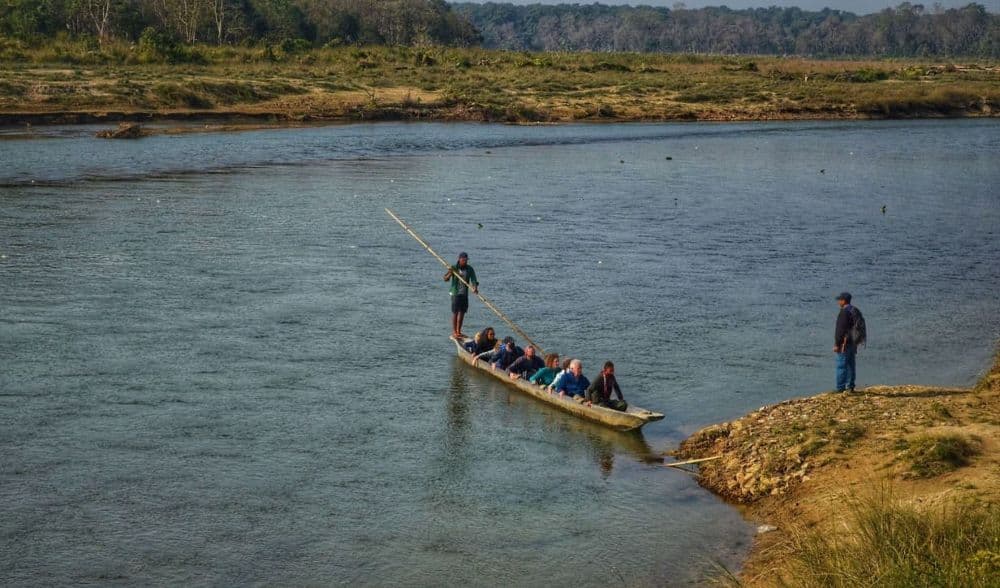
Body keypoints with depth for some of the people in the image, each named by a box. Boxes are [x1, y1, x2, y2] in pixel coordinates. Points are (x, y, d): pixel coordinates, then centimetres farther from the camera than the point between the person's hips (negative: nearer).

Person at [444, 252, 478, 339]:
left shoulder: (470, 269, 1)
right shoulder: (454, 268, -7)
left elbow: (474, 280, -6)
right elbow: (445, 279, -10)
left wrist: (475, 288, -26)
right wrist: (450, 273, -31)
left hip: (465, 294, 4)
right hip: (456, 293, -4)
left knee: (462, 312, 8)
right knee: (455, 312, -3)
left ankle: (459, 331, 18)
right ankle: (454, 332, 2)